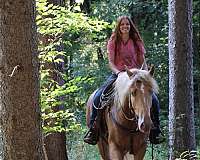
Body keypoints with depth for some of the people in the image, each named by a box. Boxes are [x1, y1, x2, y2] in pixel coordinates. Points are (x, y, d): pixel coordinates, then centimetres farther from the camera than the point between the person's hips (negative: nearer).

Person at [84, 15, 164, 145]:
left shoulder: (137, 42, 8)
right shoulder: (113, 42, 4)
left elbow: (142, 63, 9)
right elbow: (111, 62, -3)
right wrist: (118, 72, -22)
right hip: (117, 75, -1)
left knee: (154, 99, -20)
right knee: (98, 97, -24)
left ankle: (155, 131, -5)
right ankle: (93, 130, -13)